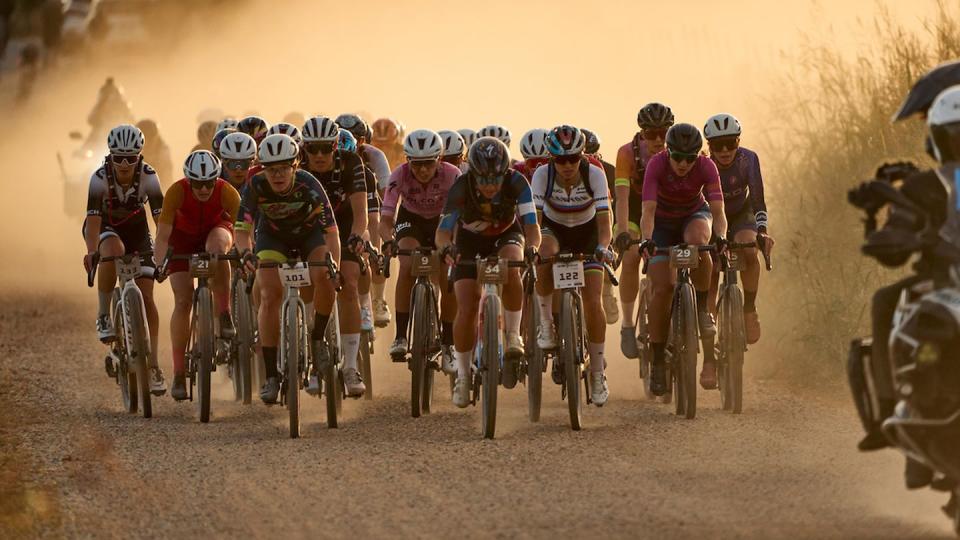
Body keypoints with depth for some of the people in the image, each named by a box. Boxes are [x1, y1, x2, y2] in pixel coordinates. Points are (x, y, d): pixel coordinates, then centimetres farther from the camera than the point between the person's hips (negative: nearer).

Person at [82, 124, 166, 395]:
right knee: (114, 251, -39)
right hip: (105, 229, -2)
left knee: (146, 296, -9)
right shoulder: (100, 178, -29)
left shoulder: (148, 176, -25)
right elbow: (93, 217, -36)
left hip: (135, 229, 2)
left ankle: (153, 365, -5)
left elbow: (161, 217, -28)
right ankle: (103, 316, -21)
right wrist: (91, 251, -51)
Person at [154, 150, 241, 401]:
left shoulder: (227, 192, -30)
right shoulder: (177, 192, -31)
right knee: (183, 301, -12)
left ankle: (224, 315, -24)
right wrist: (158, 264, -48)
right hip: (183, 237, 0)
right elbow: (163, 234, -33)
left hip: (216, 230, 0)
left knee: (216, 248, -38)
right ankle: (179, 374, -7)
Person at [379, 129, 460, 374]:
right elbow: (386, 220, -31)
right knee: (408, 266, -29)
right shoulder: (400, 176, -29)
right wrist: (388, 241, -52)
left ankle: (447, 346, -1)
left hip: (443, 222, 0)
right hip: (410, 220, 0)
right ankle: (400, 337, -22)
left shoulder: (452, 175, -30)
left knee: (449, 281, -17)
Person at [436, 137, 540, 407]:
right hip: (470, 241, 0)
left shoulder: (517, 183, -30)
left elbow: (531, 225, -33)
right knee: (466, 309, -12)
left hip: (507, 236, 0)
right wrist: (446, 248, -57)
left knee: (511, 269, -35)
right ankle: (463, 374, 5)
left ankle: (514, 335, -18)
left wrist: (532, 248, -54)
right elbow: (443, 230, -35)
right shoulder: (461, 189, -31)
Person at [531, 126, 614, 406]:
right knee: (544, 256, -37)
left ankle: (597, 373, 0)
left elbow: (603, 217, -32)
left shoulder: (594, 175, -26)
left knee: (593, 301, -11)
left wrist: (603, 246, -50)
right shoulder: (543, 175, -25)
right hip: (553, 229, 0)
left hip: (586, 233, 0)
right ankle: (546, 322, -21)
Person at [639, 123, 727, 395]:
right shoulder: (657, 165, -29)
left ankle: (703, 310, -19)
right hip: (663, 224, 0)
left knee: (697, 240, -37)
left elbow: (718, 211, -32)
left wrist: (720, 237, -52)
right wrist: (647, 240, -55)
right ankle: (658, 360, -4)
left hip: (694, 216, 0)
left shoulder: (706, 167, -26)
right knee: (662, 288, -15)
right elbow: (648, 210, -37)